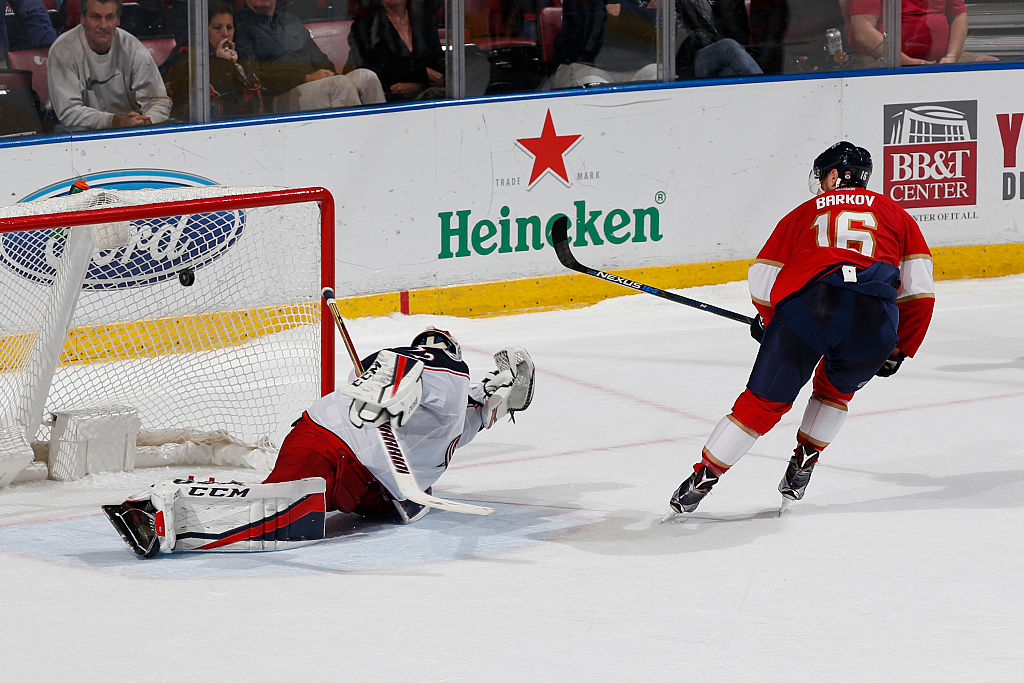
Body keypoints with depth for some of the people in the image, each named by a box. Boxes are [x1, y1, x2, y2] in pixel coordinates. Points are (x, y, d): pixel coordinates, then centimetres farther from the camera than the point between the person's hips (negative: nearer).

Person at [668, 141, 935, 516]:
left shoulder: (806, 212, 29)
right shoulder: (896, 215, 29)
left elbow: (762, 279, 27)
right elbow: (919, 291, 19)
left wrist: (768, 324, 46)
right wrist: (900, 350, 27)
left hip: (807, 302, 0)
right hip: (875, 316, 0)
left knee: (764, 401, 12)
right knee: (837, 387, 31)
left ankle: (703, 478, 13)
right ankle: (802, 465, 26)